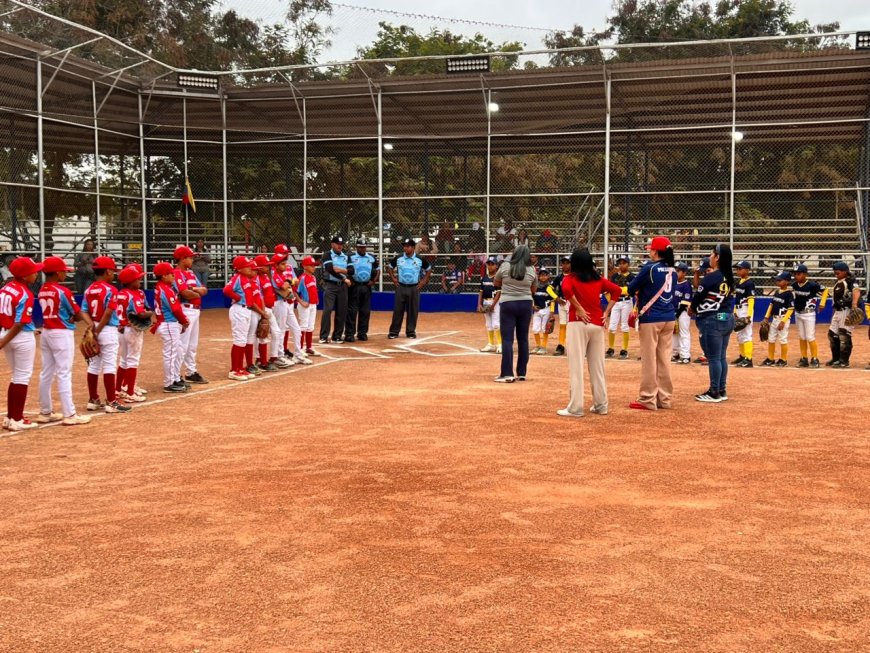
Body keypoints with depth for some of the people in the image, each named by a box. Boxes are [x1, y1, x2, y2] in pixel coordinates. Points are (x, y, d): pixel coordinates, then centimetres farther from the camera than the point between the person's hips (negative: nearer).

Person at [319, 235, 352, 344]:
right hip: (330, 285, -5)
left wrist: (341, 270, -12)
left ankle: (337, 336, 10)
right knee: (327, 310, -12)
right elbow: (331, 269, -15)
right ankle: (324, 336, -10)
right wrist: (344, 279, -15)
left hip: (342, 286, 5)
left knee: (342, 312, 3)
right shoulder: (328, 255, -2)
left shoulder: (346, 257, 14)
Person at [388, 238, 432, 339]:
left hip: (414, 288, 0)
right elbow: (390, 268, 15)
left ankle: (411, 331, 14)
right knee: (398, 309, 1)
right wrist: (393, 279, 5)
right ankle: (394, 331, 6)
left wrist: (424, 281, 4)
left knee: (413, 310, 4)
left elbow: (428, 270, 10)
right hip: (401, 287, 0)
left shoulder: (420, 259, -3)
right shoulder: (398, 258, -1)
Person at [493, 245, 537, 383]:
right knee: (523, 339, 10)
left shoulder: (505, 266, -6)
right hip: (526, 304, 3)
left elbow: (495, 283, 9)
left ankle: (507, 374, -10)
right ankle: (522, 373, 15)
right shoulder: (531, 270, -1)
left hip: (508, 304, -3)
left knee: (507, 339, -4)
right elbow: (534, 290, 12)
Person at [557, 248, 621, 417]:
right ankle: (601, 405, 17)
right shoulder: (598, 279, 12)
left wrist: (578, 309, -13)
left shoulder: (570, 278, -1)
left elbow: (566, 289, -22)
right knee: (597, 367, 12)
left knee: (576, 367, -4)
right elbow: (617, 290, 6)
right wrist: (607, 312, 5)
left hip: (578, 324, -5)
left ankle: (575, 408, -6)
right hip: (597, 324, 5)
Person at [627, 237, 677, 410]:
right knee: (664, 359, 10)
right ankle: (664, 398, 15)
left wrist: (638, 293, 17)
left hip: (650, 318, -6)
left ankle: (647, 400, 1)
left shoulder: (649, 268, -11)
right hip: (669, 318, 6)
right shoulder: (672, 271, 8)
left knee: (649, 359, -2)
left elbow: (631, 289, -4)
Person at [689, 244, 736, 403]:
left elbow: (698, 296, -9)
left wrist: (692, 308, 9)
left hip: (711, 320, -8)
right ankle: (722, 391, 18)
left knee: (713, 358, -3)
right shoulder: (729, 277, 9)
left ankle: (714, 393, 1)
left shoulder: (711, 277, -14)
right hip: (727, 319, 8)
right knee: (722, 357, 12)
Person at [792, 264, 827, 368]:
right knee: (801, 337, 12)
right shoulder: (794, 285, 0)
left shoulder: (812, 285, -17)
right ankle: (804, 359, 19)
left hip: (808, 313, -7)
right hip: (797, 313, 7)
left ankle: (815, 359, 2)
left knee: (810, 337, -6)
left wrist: (822, 303, -11)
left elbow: (825, 290, -7)